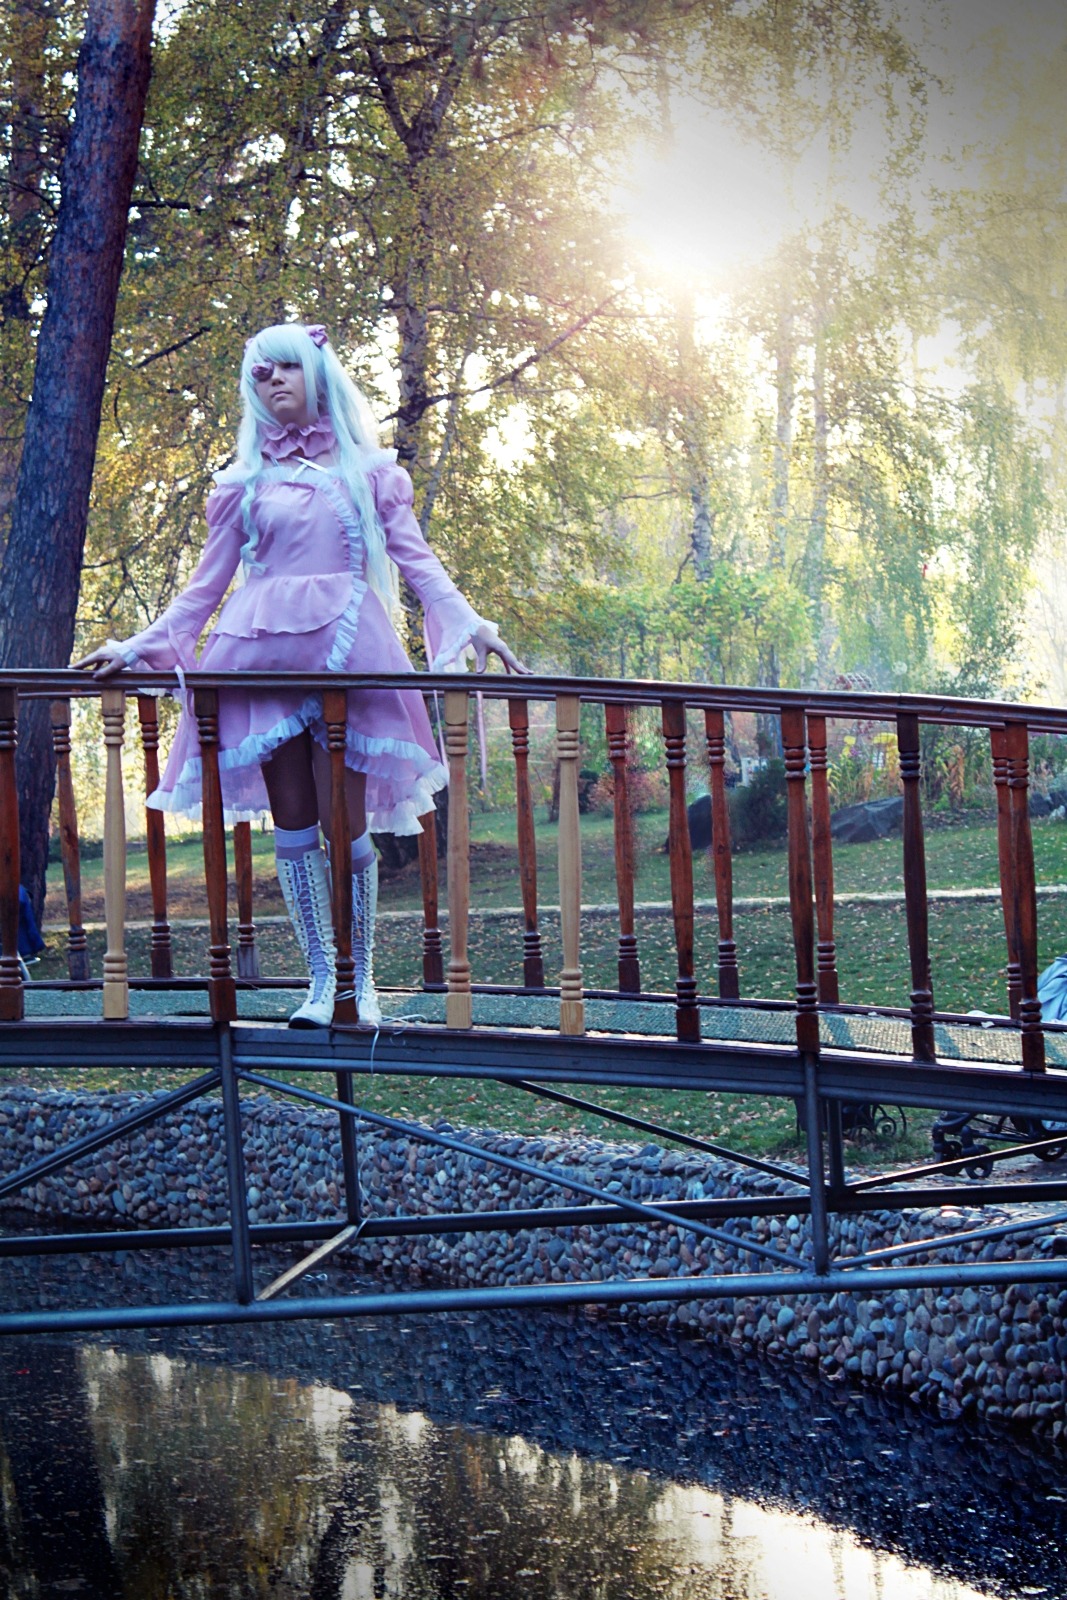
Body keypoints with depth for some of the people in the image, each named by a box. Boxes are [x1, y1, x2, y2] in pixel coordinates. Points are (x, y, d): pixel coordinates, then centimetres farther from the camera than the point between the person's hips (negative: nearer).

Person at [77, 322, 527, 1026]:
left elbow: (416, 559, 8)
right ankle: (322, 980, 5)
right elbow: (206, 584, 17)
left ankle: (360, 982, 2)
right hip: (265, 656, 2)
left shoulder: (366, 468, 14)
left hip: (345, 651, -2)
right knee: (292, 827, 0)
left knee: (346, 825, -6)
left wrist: (471, 625, -6)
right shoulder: (245, 482, 16)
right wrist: (140, 647, 9)